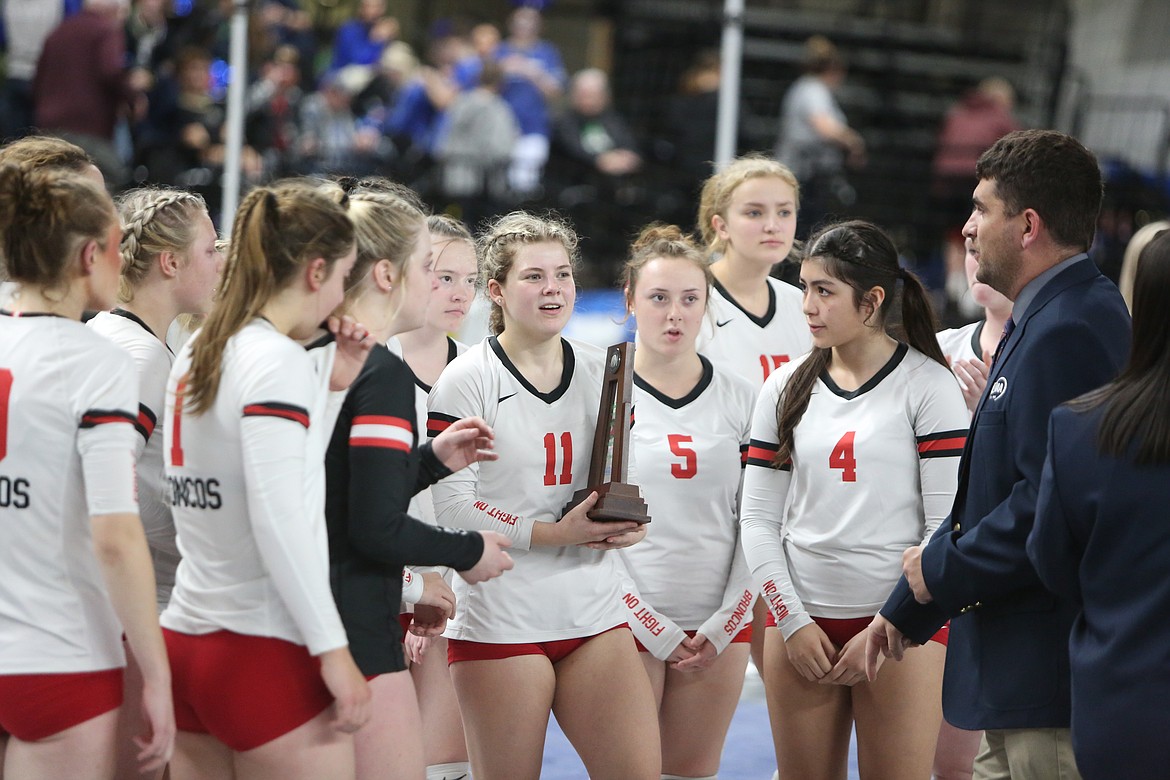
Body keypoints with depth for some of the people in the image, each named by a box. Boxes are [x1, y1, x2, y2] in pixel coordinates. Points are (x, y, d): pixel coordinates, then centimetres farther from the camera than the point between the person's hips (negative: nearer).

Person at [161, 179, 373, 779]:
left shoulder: (195, 353, 12)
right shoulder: (276, 360, -13)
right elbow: (278, 520, -19)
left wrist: (332, 386, 13)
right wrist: (333, 650, -16)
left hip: (185, 637, 8)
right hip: (265, 656, -8)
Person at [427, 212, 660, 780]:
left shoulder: (600, 372, 10)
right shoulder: (468, 379, -6)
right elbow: (451, 504, -12)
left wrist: (625, 523, -2)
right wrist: (554, 533, -18)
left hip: (594, 615, 5)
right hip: (500, 621, -5)